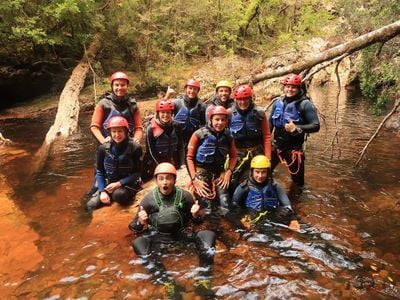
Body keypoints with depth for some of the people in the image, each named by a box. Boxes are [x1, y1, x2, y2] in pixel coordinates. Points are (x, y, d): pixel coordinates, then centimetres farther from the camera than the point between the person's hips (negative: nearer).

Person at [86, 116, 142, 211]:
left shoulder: (135, 148, -12)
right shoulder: (103, 148, -4)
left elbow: (137, 173, -9)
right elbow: (99, 172, 2)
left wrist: (119, 183, -20)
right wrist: (102, 191, -11)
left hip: (128, 184, -3)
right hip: (108, 184, 3)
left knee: (118, 195, -36)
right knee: (90, 205, -19)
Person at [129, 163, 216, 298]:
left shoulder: (185, 195, -6)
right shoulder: (148, 199, -8)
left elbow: (197, 222, 5)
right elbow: (135, 228, -2)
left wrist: (196, 216, -19)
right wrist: (141, 222, -26)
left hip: (182, 235, 1)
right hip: (159, 237, 0)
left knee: (209, 235, -23)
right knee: (137, 244, -29)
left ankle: (203, 281, -17)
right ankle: (169, 283, -27)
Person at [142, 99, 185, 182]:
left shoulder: (175, 127, 2)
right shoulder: (151, 128, -9)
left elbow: (180, 147, 5)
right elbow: (151, 151, -9)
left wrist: (182, 164, -5)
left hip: (174, 164, 3)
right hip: (157, 166, -3)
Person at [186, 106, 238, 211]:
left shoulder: (228, 136, 1)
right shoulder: (199, 134, -11)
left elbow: (233, 156, 16)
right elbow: (189, 157, -5)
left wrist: (228, 173, 0)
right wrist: (194, 178, -10)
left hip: (219, 171, 4)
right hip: (201, 171, -3)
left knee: (225, 203, -11)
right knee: (205, 205, -14)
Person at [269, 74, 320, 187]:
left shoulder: (305, 104, -12)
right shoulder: (278, 102, 2)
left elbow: (316, 126, -16)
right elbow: (270, 122, 13)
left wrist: (296, 128, -27)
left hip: (294, 148, -4)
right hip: (276, 146, 4)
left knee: (297, 178, 9)